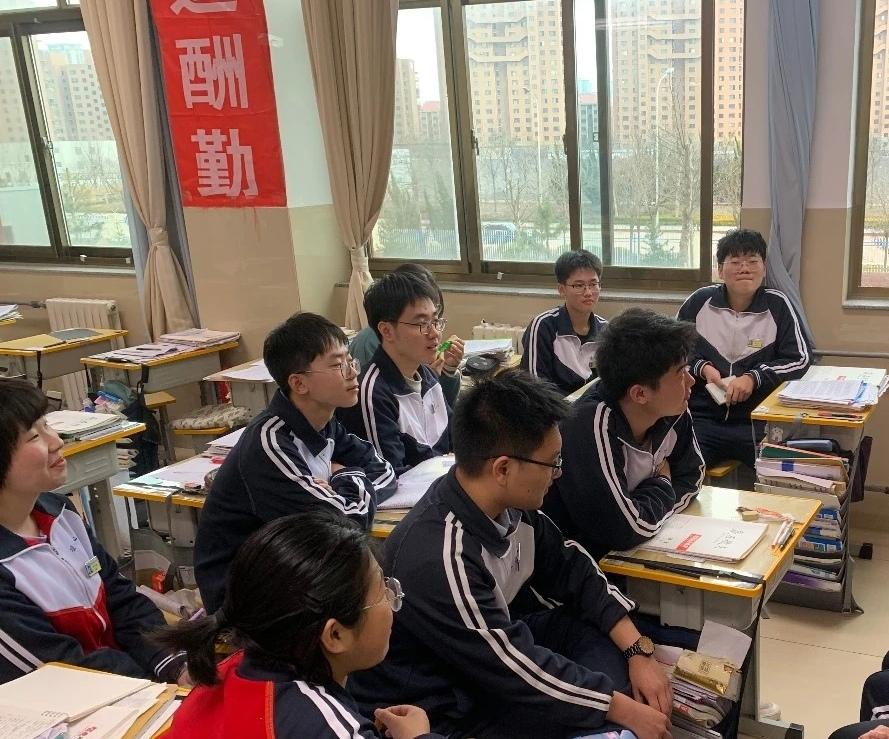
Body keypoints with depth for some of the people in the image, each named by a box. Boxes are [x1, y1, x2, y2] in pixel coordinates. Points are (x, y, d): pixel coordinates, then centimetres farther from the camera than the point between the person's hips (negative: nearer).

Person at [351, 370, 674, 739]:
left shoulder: (509, 502, -12)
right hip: (450, 705, -7)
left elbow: (569, 567, 2)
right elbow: (522, 671, -27)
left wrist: (638, 650, -5)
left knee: (617, 648, -3)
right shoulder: (440, 560, -35)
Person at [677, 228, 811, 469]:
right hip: (702, 417, 0)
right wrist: (701, 368, -4)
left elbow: (800, 359, 2)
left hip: (756, 420, 0)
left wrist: (754, 378, -10)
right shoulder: (700, 302, 5)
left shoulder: (777, 305, 3)